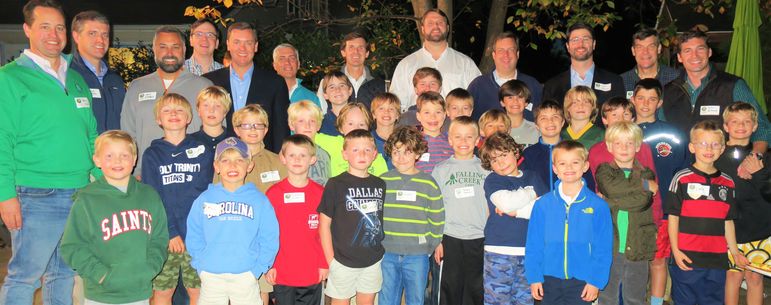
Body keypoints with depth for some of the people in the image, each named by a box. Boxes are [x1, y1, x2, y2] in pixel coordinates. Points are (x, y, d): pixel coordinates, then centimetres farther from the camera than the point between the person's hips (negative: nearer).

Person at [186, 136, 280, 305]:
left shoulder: (259, 200, -1)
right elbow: (194, 237, 6)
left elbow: (269, 240, -1)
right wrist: (200, 267, -3)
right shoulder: (204, 200, 3)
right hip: (211, 277, 1)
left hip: (246, 277, -1)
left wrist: (257, 269, -7)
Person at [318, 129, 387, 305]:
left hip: (373, 260, 4)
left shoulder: (380, 185, 5)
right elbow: (324, 224, -7)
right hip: (343, 262, -4)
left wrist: (381, 251, 8)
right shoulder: (336, 184, -8)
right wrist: (330, 261, -9)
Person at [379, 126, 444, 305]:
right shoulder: (382, 181, 2)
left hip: (418, 256, -1)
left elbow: (437, 219, 4)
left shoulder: (429, 184, -1)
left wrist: (430, 246, 2)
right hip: (387, 255, 1)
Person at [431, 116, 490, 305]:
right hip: (449, 239, 0)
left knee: (476, 290, 9)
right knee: (449, 290, 6)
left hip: (480, 239, 1)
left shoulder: (485, 169, 5)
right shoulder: (441, 169, 4)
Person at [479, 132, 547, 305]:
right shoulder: (492, 180, 1)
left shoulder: (533, 178, 10)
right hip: (499, 251, -3)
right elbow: (507, 202, -19)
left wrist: (517, 211, -12)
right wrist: (531, 193, -3)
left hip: (529, 251, 3)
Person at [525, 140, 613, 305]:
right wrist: (534, 277, -5)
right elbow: (534, 245, -1)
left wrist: (596, 280, -8)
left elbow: (603, 248, -4)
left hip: (582, 282, -1)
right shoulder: (543, 204, -3)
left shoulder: (598, 205, -5)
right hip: (549, 281, 1)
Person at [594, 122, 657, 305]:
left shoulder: (646, 174, 7)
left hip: (637, 248, 1)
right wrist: (644, 184, -12)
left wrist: (609, 202, -14)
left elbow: (642, 200, -12)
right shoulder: (604, 170, 5)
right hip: (608, 247, -1)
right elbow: (612, 187, -18)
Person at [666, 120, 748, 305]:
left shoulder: (728, 183, 8)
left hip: (717, 259, 4)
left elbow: (728, 221, 14)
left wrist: (735, 252, 11)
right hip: (686, 258, -4)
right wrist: (675, 250, -10)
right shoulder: (682, 178, -4)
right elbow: (673, 216, -5)